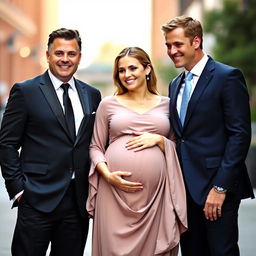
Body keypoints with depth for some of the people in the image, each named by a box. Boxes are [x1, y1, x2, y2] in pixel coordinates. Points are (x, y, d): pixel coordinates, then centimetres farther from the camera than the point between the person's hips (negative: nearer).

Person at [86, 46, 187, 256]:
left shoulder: (166, 105, 11)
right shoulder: (108, 104, 9)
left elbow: (178, 150, 13)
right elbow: (95, 147, 9)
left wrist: (159, 140, -6)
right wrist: (108, 175, -8)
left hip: (156, 192, 1)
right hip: (115, 191, 0)